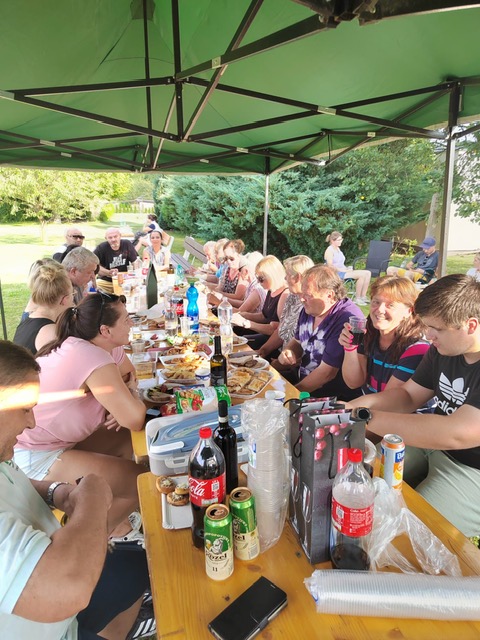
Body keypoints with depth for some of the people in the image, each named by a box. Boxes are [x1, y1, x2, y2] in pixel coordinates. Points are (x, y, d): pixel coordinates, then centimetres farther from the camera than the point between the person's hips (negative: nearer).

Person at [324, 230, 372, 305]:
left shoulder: (338, 249, 21)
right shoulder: (329, 250, -8)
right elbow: (330, 266, -18)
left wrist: (347, 268, 6)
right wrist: (343, 270, -20)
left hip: (343, 271, 9)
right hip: (336, 274, -9)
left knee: (368, 273, -4)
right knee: (361, 275, -25)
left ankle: (363, 296, -4)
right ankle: (357, 299, -16)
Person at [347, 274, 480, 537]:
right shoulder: (442, 349, 0)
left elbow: (455, 434, -36)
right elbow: (409, 395, 8)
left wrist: (367, 417, -32)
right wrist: (364, 402, -13)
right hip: (433, 444, 8)